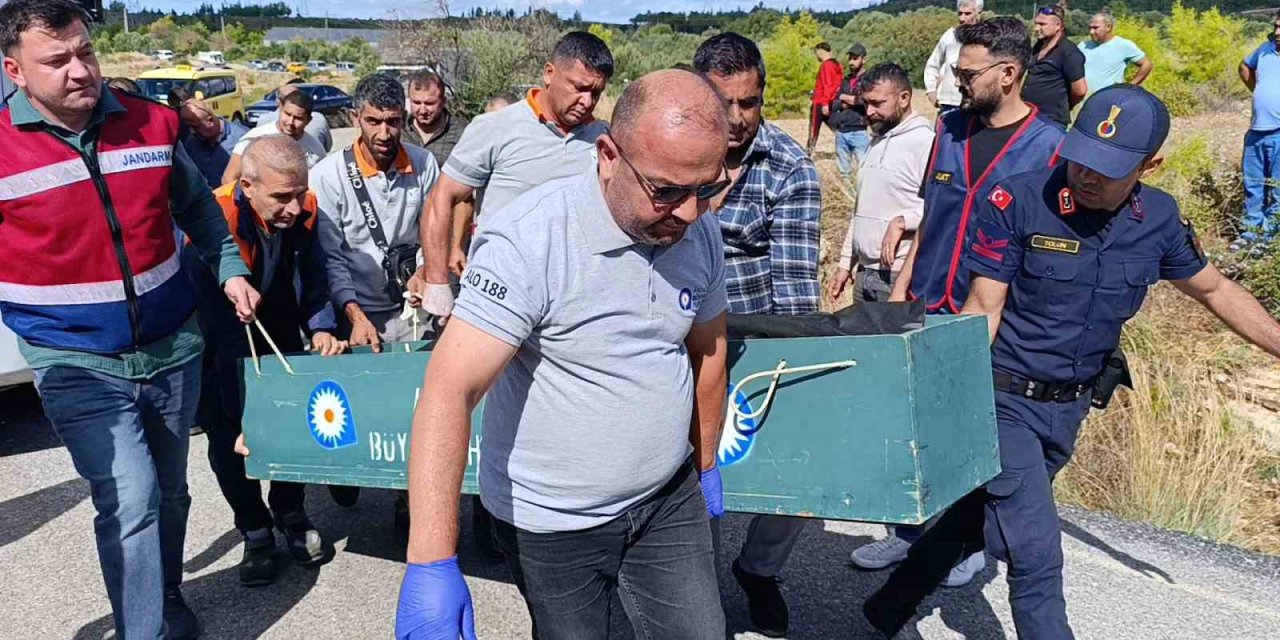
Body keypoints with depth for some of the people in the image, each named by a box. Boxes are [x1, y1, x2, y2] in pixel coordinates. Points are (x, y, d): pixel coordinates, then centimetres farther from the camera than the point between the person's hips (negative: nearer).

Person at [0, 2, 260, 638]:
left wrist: (230, 270, 4)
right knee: (130, 504, -13)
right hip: (79, 365, -4)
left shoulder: (151, 123, -3)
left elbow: (198, 207, 14)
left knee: (169, 491, 18)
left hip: (172, 349, 4)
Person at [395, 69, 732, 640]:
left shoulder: (700, 233, -5)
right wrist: (431, 565, -37)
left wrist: (705, 465, 19)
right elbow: (449, 392, -31)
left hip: (668, 501, 5)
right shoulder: (529, 240, -25)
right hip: (551, 521, -4)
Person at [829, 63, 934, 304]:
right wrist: (845, 264, 20)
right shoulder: (876, 142, 16)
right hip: (865, 273, 8)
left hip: (901, 276, -8)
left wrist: (901, 222, -24)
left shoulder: (924, 141, -12)